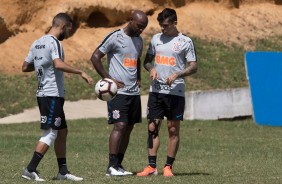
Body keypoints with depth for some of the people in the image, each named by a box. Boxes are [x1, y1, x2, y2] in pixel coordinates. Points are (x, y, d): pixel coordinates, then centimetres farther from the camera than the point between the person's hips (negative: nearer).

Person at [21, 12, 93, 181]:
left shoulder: (37, 43, 14)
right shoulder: (53, 43, -13)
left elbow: (25, 67, 20)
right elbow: (58, 64, -30)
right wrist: (81, 72, -28)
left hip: (43, 94, 10)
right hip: (52, 95, -10)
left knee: (62, 131, 14)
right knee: (51, 133, -7)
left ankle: (63, 171, 16)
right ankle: (30, 170, -10)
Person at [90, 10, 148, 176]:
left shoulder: (139, 41, 15)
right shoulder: (115, 37, -9)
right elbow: (95, 57, -9)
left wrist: (138, 79, 13)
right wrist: (109, 79, -13)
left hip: (134, 92, 8)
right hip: (118, 92, -8)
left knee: (129, 127, 6)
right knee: (120, 126, -13)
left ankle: (118, 164, 11)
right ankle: (112, 166, -12)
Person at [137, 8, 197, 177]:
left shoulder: (185, 41, -3)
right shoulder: (156, 39, 9)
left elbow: (193, 67, -4)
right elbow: (147, 60, 17)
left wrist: (177, 75, -19)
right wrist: (151, 69, -6)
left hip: (176, 91, -4)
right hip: (156, 91, 4)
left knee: (173, 129, 1)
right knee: (152, 127, 1)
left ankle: (168, 167, 7)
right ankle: (152, 166, 4)